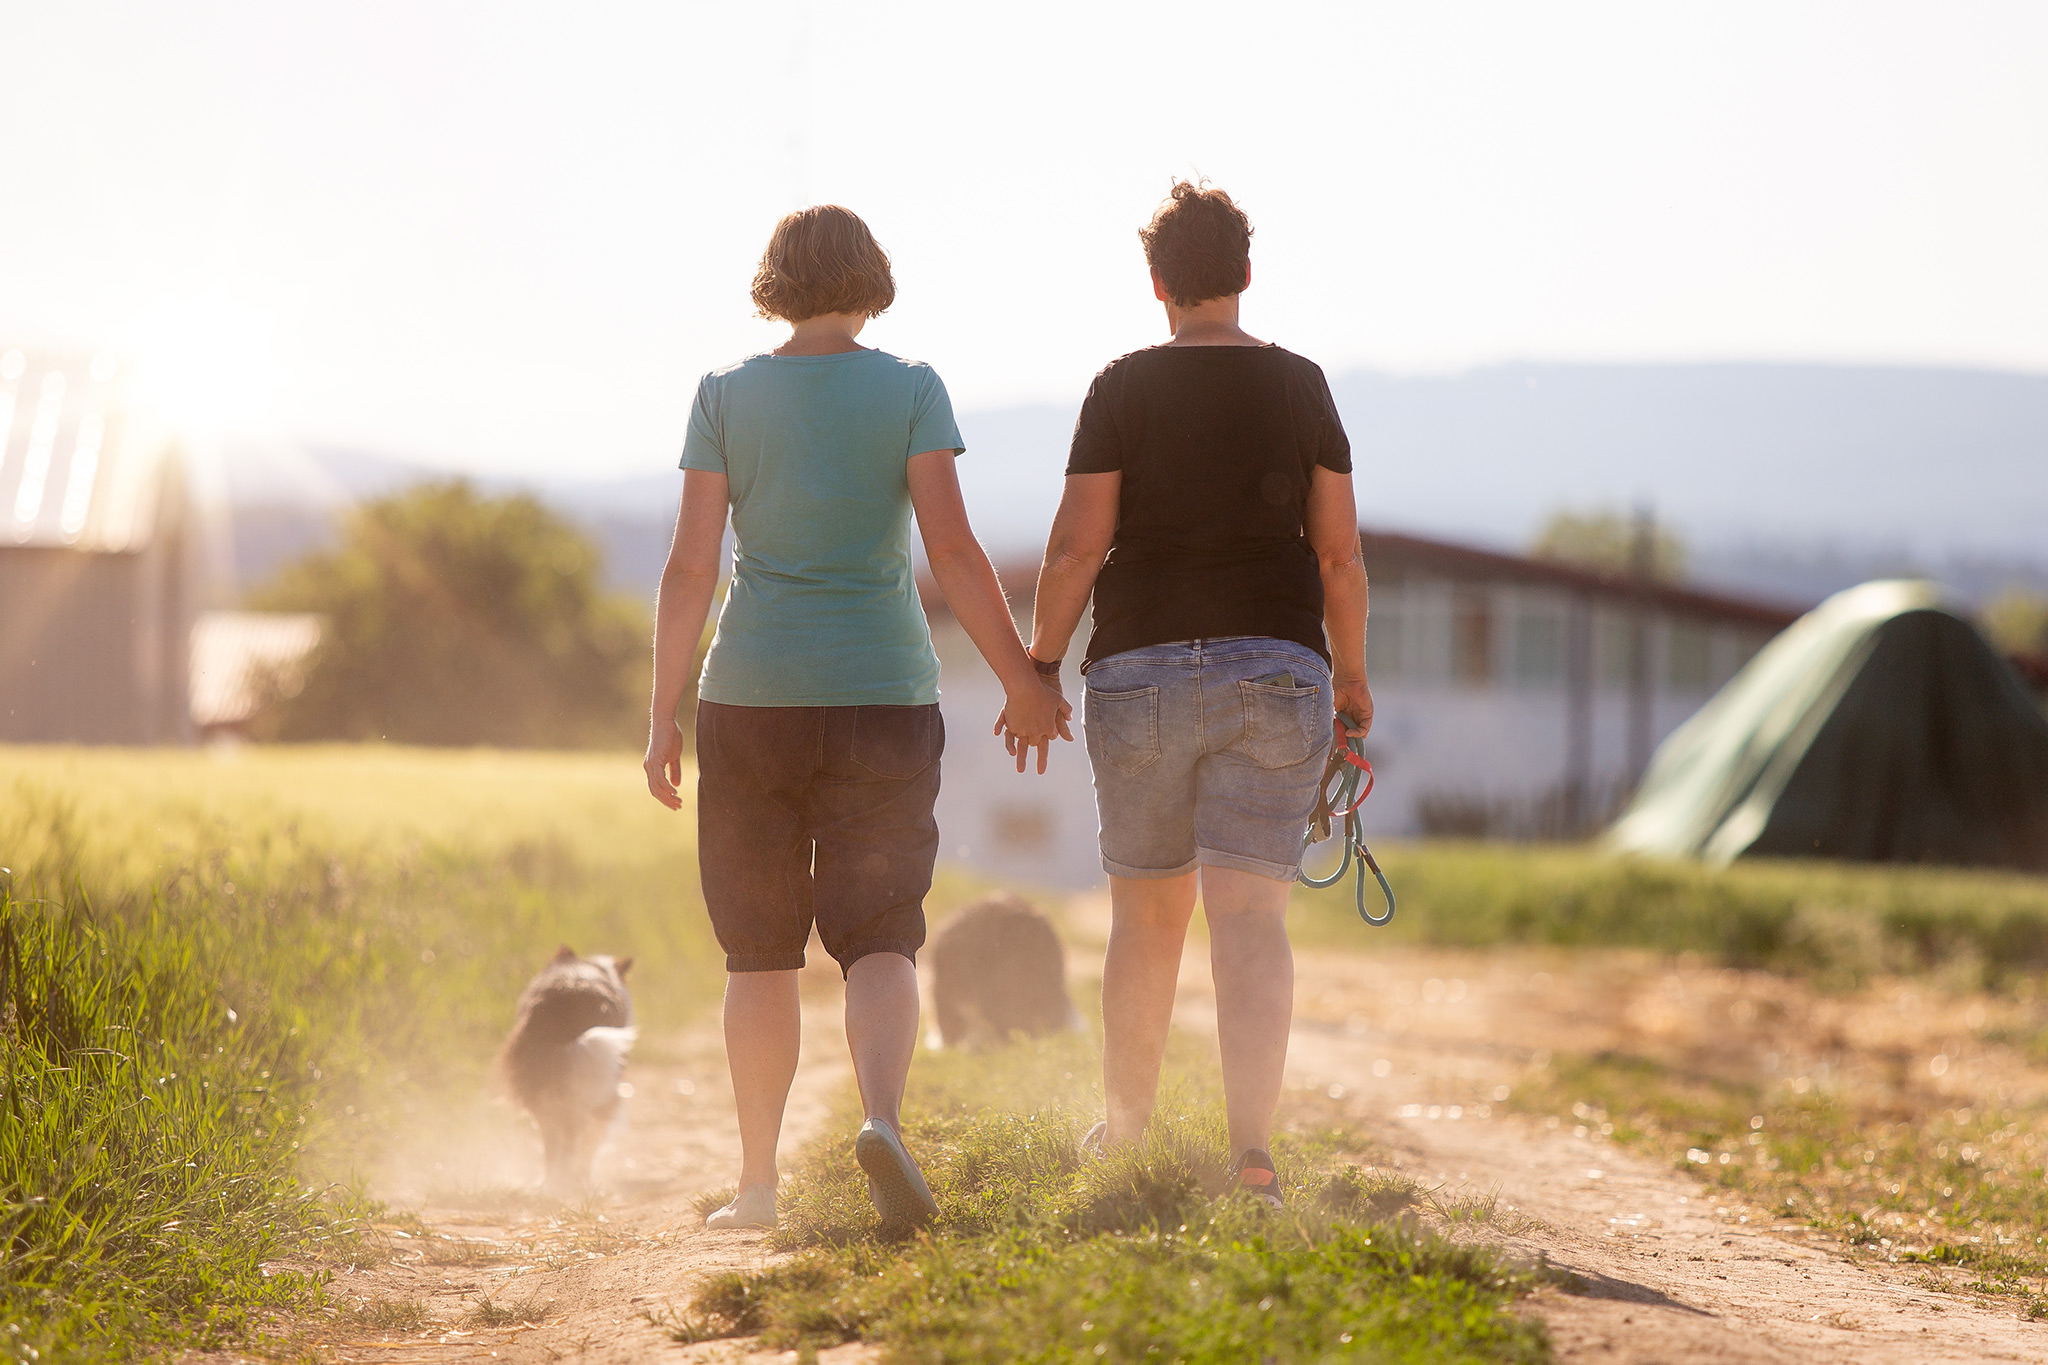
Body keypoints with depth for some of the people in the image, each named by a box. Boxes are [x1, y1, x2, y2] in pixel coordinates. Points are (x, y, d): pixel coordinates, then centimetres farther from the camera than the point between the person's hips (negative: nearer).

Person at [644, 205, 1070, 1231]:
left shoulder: (727, 393, 1)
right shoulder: (910, 388, -1)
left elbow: (691, 562, -3)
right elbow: (951, 547, -9)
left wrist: (664, 715, 1)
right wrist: (1022, 680, -2)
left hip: (753, 695, 1)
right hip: (884, 695, -1)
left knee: (761, 952, 12)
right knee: (879, 940, 0)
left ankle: (758, 1180, 13)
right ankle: (882, 1117, -27)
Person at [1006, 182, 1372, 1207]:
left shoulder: (1122, 389, -2)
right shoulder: (1301, 387, 4)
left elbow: (1076, 547, -5)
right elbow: (1339, 554, 5)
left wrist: (1037, 667, 4)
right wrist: (1351, 675, 16)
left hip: (1141, 671, 0)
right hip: (1275, 670, 0)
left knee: (1147, 910, 14)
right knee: (1250, 912, -4)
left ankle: (1125, 1130, 28)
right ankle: (1249, 1148, -16)